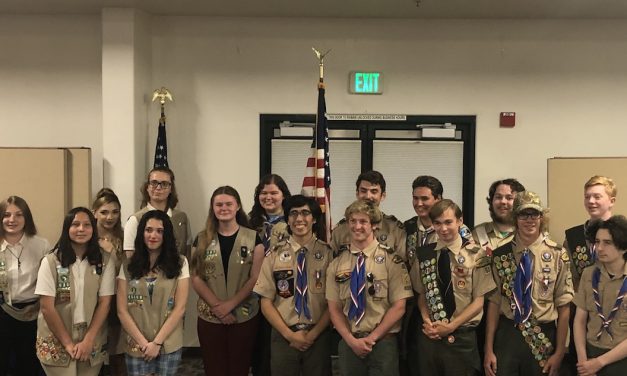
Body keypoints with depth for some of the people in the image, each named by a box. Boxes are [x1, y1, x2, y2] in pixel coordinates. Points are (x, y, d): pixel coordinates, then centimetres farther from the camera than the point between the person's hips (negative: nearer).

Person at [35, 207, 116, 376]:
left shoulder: (105, 260, -2)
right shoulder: (51, 261, -6)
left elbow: (105, 303, -3)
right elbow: (47, 307, -8)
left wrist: (88, 340, -10)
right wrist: (68, 343, -10)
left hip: (93, 344, 2)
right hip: (57, 344, -1)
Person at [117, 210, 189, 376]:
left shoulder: (180, 263, 0)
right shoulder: (128, 266, 3)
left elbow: (179, 308, -4)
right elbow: (122, 310, 0)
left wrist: (157, 342, -10)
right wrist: (143, 342, -9)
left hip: (169, 346, -1)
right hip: (137, 348, 1)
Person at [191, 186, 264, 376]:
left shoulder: (253, 238, 0)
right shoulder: (202, 239, 4)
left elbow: (255, 278, -5)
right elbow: (196, 278, 0)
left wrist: (230, 304, -13)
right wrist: (217, 305, -11)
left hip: (244, 317, -1)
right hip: (209, 317, 1)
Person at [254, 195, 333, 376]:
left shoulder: (327, 253, -3)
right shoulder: (275, 254, -1)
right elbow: (266, 303, 0)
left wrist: (313, 334, -9)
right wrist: (290, 334, -8)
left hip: (319, 336, 0)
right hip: (283, 337, 1)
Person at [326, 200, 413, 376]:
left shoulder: (391, 260, -4)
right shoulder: (337, 264, 5)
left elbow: (399, 307, -7)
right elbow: (334, 309, 5)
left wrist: (371, 338, -11)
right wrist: (351, 340, -8)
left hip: (382, 342, -2)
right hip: (348, 343, 3)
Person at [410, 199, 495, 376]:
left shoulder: (476, 254, -7)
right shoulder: (424, 254, 3)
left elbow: (479, 301, -6)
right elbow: (422, 294, 9)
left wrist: (451, 326, -14)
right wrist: (426, 320, -9)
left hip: (462, 337, -3)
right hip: (429, 336, 3)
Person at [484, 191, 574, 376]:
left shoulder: (557, 255, -7)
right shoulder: (501, 255, -1)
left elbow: (564, 307, -4)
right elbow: (494, 302, 0)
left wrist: (559, 352, -4)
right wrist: (489, 350, -1)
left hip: (543, 338, -1)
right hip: (506, 335, 1)